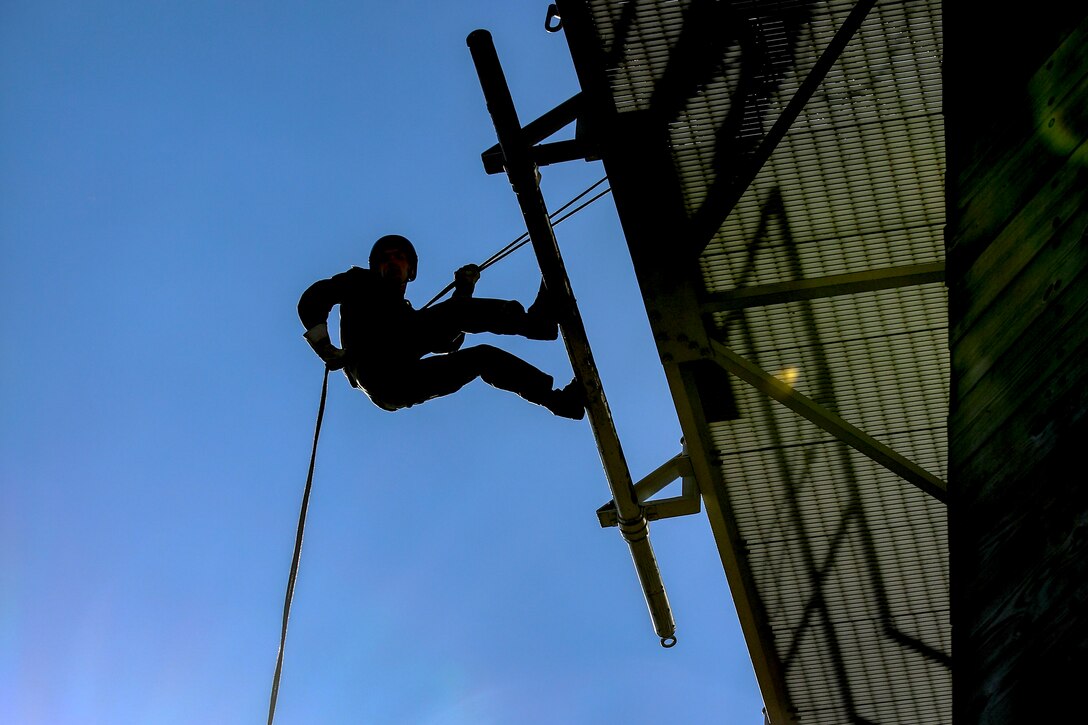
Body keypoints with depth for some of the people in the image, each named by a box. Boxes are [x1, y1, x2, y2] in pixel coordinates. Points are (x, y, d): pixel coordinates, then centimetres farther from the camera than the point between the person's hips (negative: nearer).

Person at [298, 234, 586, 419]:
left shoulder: (408, 314, 37)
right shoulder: (361, 284, 24)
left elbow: (447, 344, 22)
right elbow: (313, 299, 8)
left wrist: (463, 295, 16)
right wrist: (325, 348, -7)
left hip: (404, 387, 7)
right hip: (375, 370, -7)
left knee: (484, 356, 2)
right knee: (453, 311, -17)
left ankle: (559, 400, -5)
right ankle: (532, 321, -30)